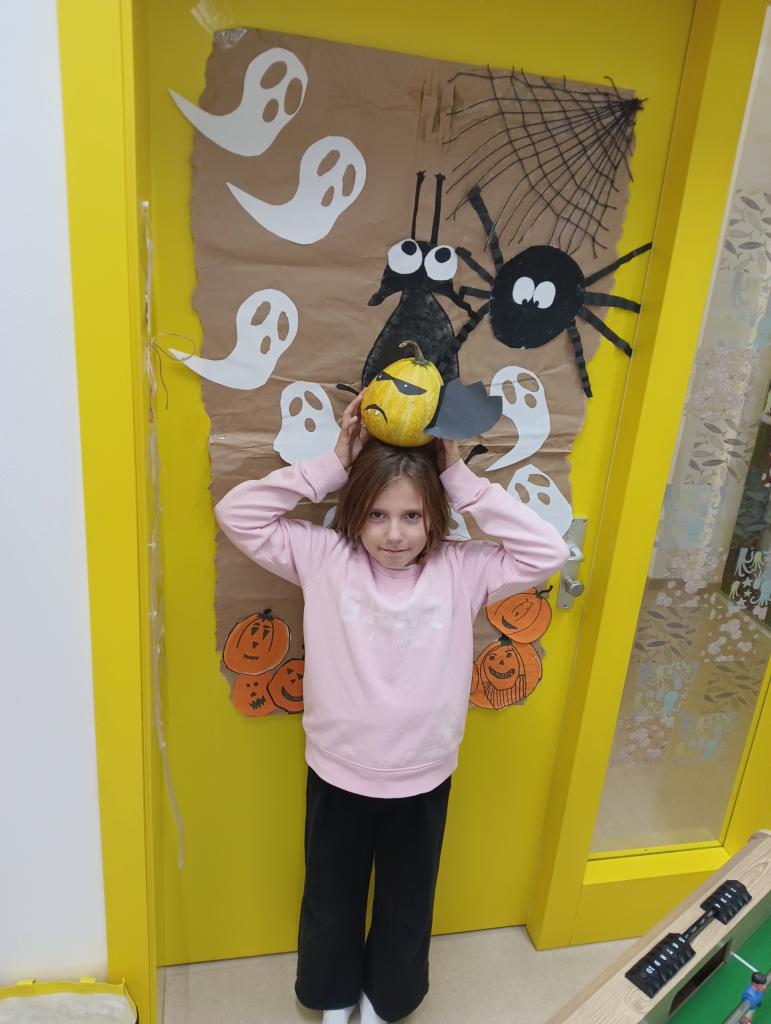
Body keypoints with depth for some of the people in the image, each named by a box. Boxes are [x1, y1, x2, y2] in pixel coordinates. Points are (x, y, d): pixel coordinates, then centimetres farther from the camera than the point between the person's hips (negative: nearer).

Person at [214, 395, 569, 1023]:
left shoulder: (462, 570, -13)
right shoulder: (324, 559, -13)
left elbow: (547, 552, -21)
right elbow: (237, 513, -16)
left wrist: (461, 477, -23)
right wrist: (334, 465, -21)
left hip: (422, 782, 1)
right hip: (337, 777, 0)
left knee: (406, 908, 25)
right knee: (331, 903, 24)